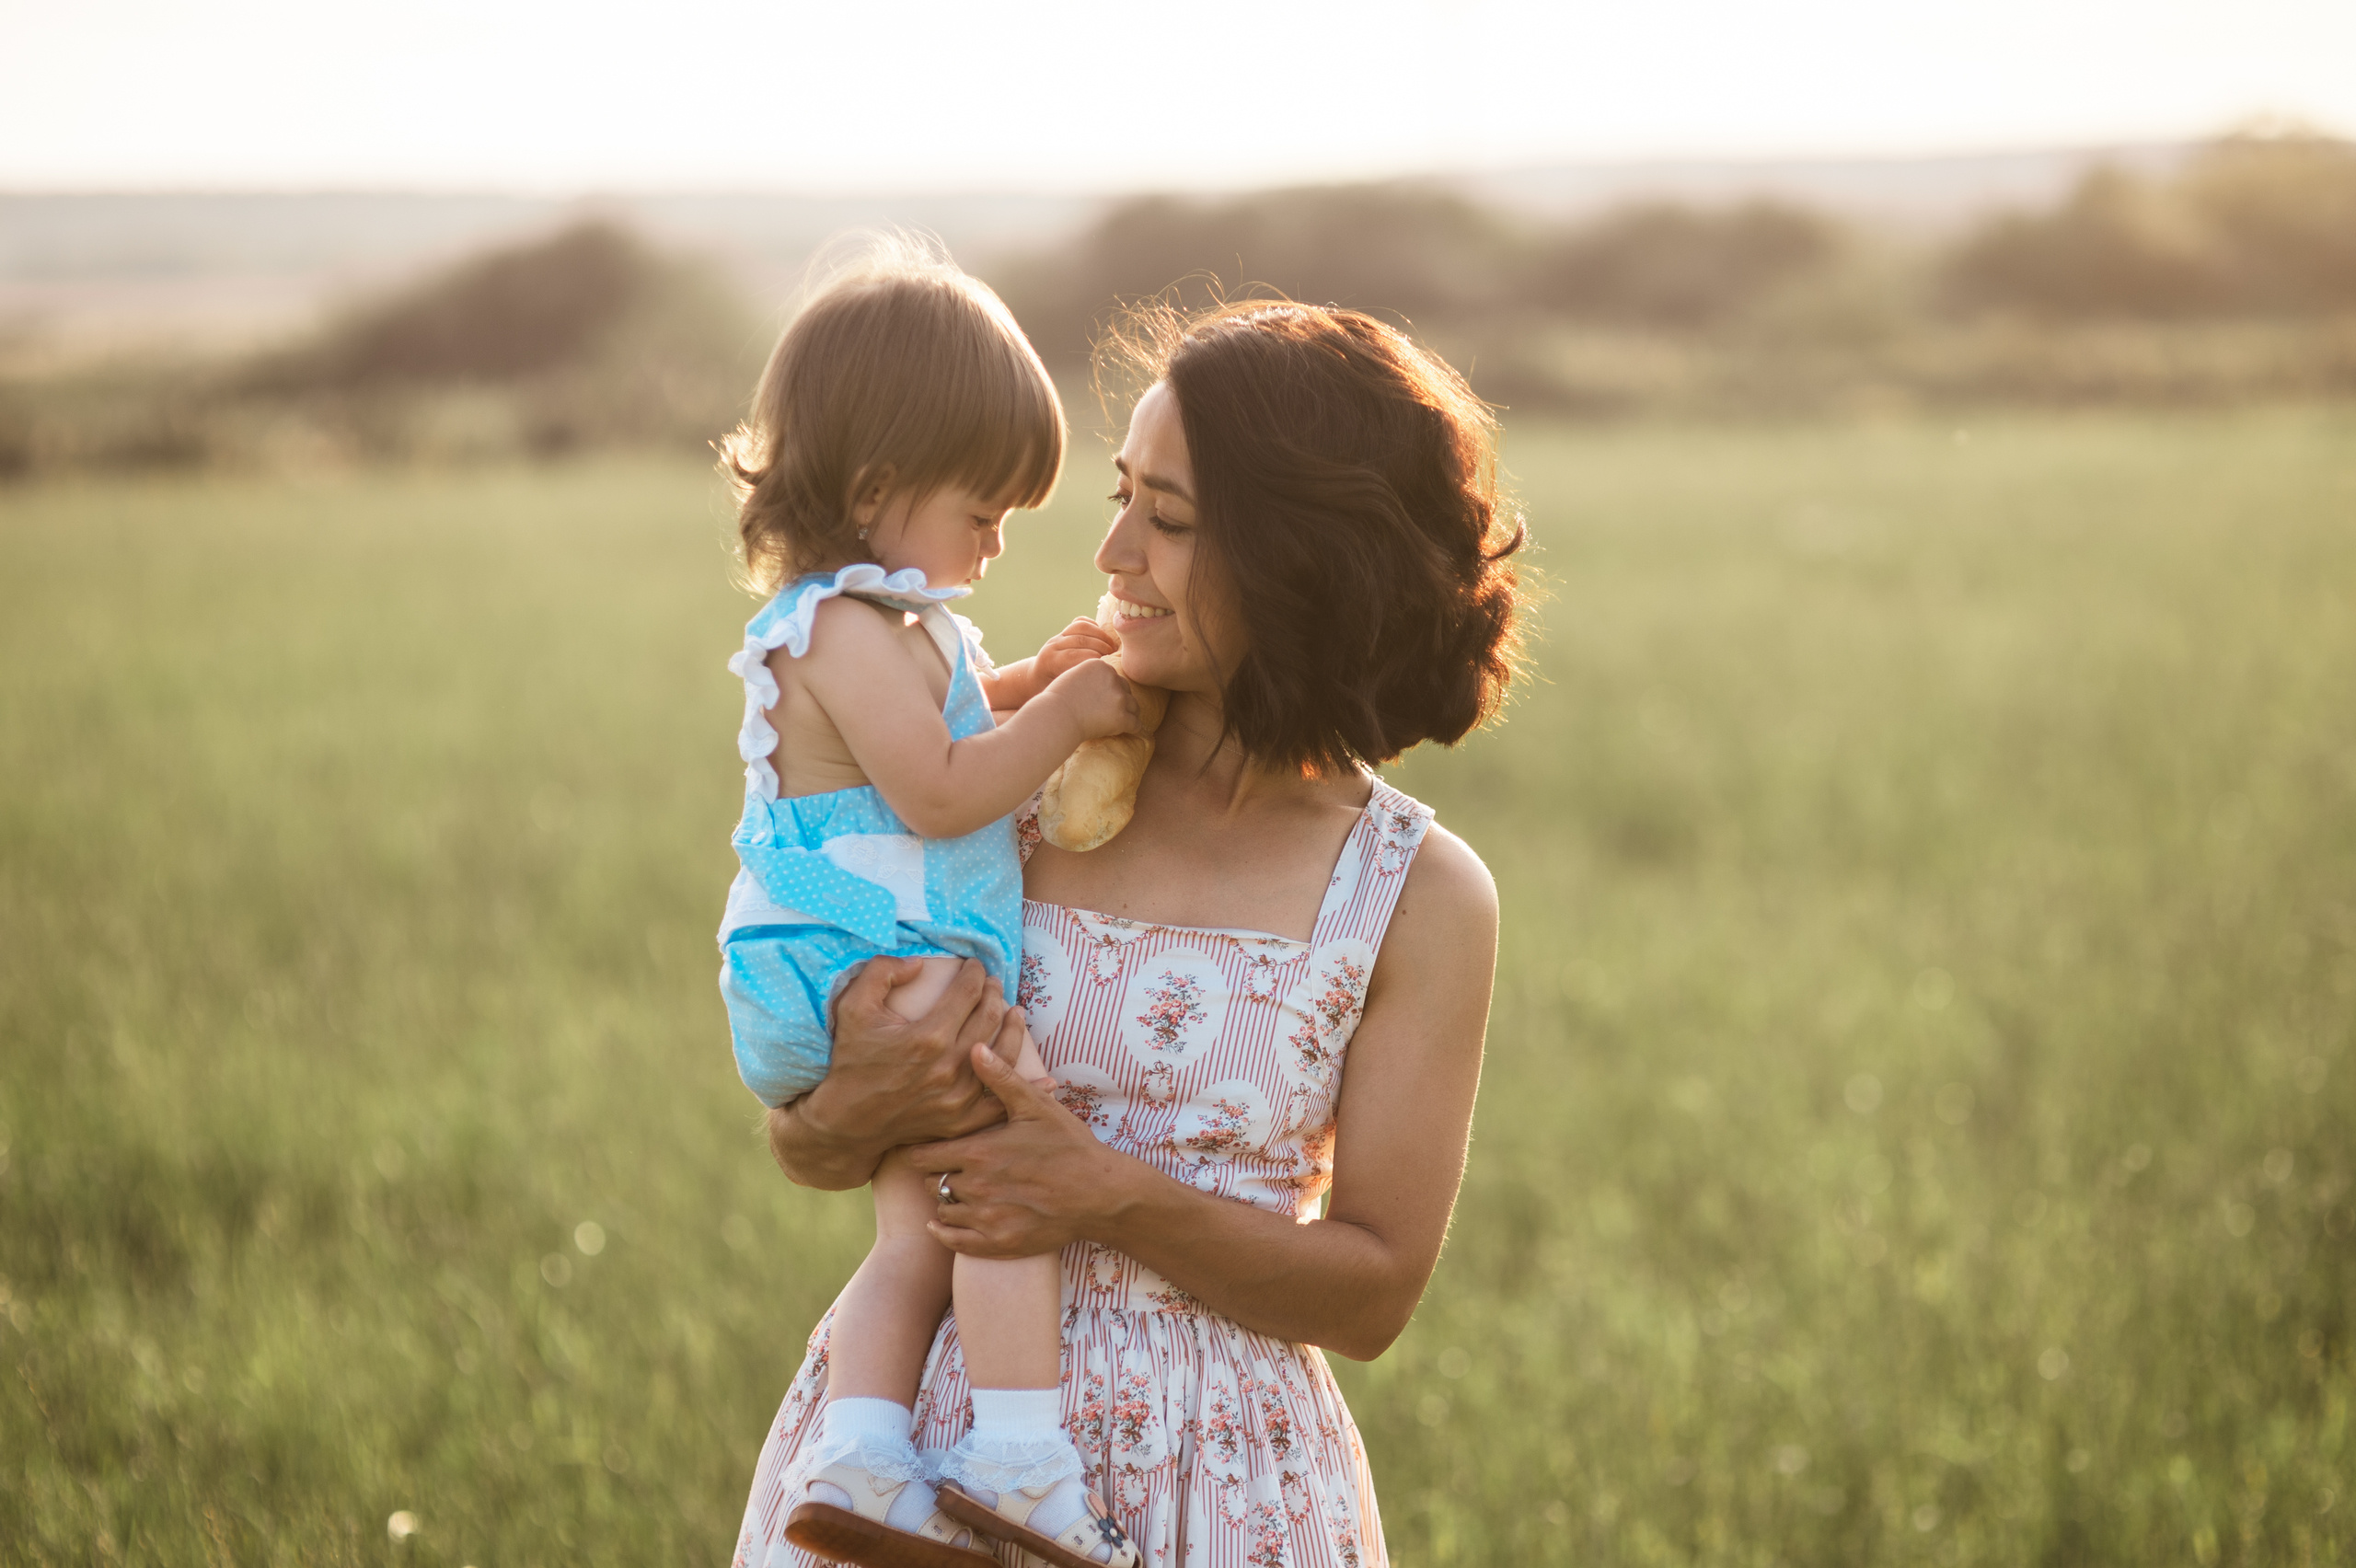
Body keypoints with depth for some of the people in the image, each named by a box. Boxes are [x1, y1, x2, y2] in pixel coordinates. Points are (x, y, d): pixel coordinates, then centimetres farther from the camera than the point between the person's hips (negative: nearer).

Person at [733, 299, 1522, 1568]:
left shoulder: (1420, 895, -5)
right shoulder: (1026, 776, -1)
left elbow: (1373, 1295, -5)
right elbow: (803, 1151, 5)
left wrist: (1109, 1198, -17)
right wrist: (861, 1111, -18)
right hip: (920, 1425, 1)